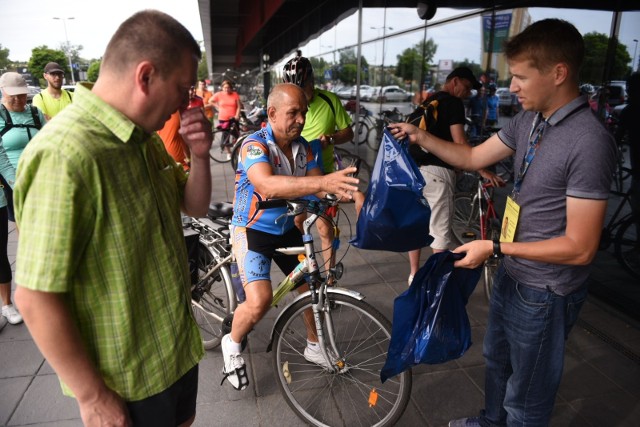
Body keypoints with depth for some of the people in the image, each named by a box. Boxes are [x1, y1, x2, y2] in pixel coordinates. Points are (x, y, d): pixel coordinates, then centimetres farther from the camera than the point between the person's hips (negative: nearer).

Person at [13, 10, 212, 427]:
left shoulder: (144, 137, 0)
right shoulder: (65, 155, -29)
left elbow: (195, 206, 9)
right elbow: (36, 298, -26)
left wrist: (200, 155, -11)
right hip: (127, 385, -8)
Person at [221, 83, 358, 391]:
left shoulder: (302, 147, -3)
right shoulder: (255, 145, -24)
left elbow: (317, 186, -8)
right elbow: (267, 185, -44)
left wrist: (347, 191, -30)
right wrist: (322, 182, -57)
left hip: (286, 229, 7)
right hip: (252, 230, -6)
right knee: (259, 300, -22)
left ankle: (314, 347, 34)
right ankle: (232, 343, 10)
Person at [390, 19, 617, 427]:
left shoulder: (589, 142, -27)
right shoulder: (529, 120, -2)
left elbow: (580, 248, -27)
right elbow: (472, 157, 9)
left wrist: (495, 248, -25)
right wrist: (421, 137, -1)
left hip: (545, 292, -8)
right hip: (512, 273, 8)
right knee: (497, 359, 31)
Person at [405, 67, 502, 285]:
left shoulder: (427, 103, 20)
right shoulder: (453, 103, -4)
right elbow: (459, 143, -12)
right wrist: (483, 171, -10)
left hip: (414, 169, 8)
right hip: (436, 171, -8)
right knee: (440, 230, 1)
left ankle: (414, 274, 24)